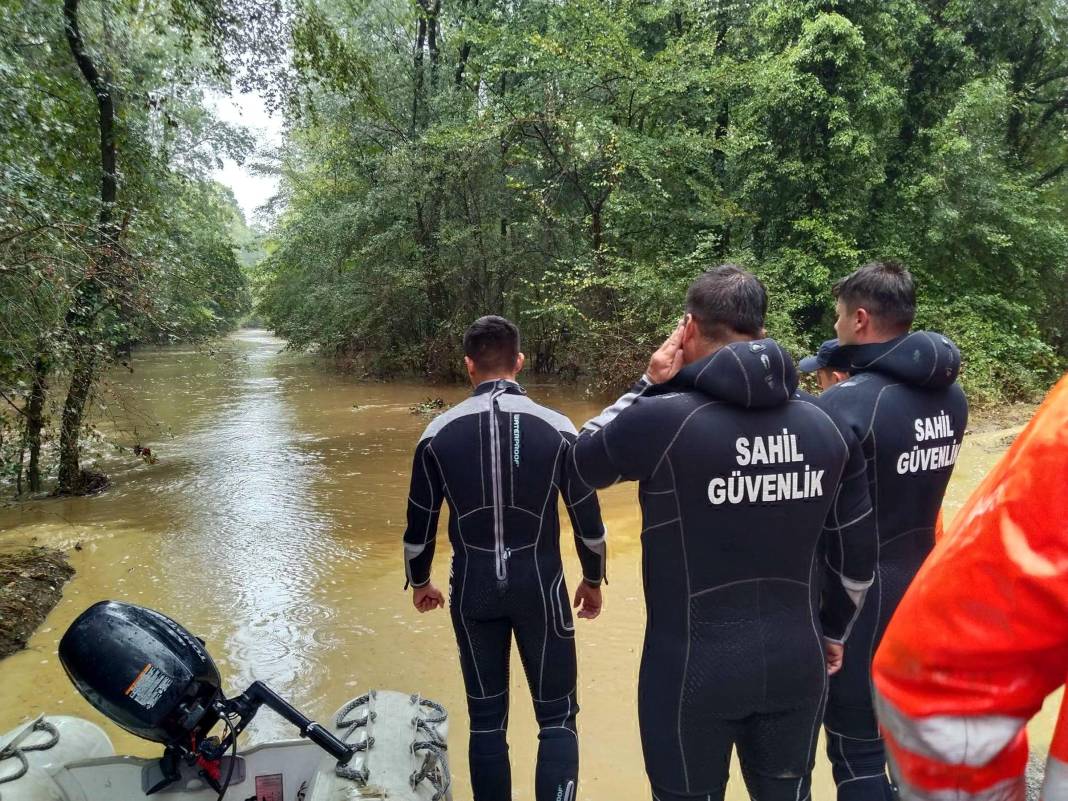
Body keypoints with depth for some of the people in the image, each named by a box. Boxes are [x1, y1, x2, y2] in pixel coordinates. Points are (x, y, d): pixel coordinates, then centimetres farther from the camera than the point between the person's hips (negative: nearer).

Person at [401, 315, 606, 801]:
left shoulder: (439, 433, -5)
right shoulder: (556, 428, -8)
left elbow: (419, 523, 2)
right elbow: (588, 519, -2)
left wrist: (419, 583, 20)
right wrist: (593, 581, 15)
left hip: (473, 591, 2)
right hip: (540, 587, -1)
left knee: (486, 719, 16)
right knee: (557, 716, 12)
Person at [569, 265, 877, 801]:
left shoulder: (663, 420, -19)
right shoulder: (827, 429, -2)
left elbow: (584, 460, 1)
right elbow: (858, 554, 6)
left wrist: (648, 384, 2)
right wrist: (832, 631, 21)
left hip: (693, 666, -4)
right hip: (797, 662, 4)